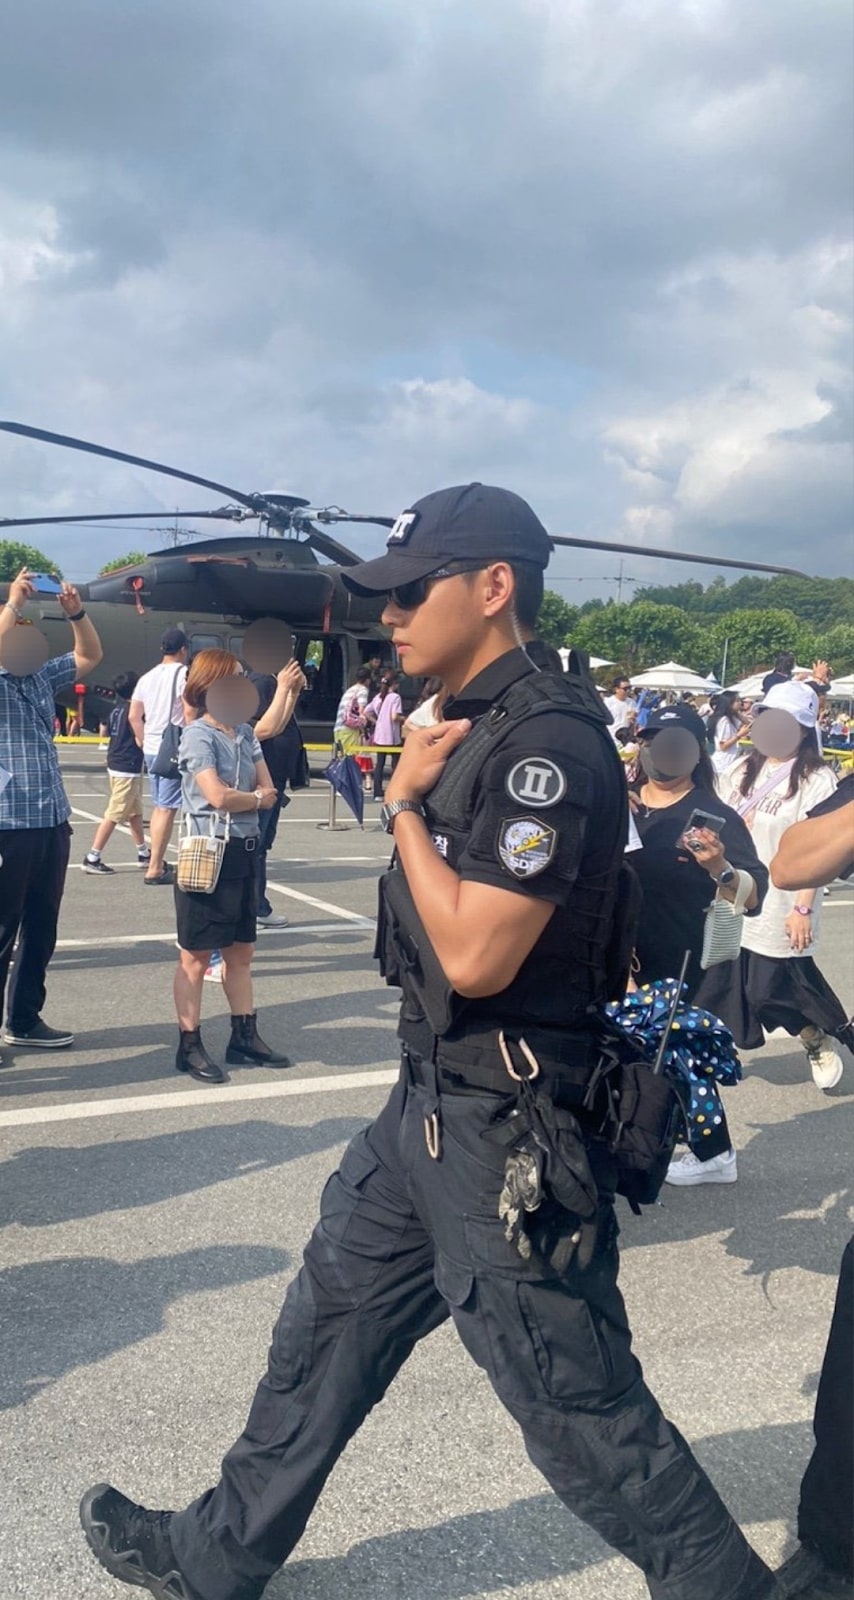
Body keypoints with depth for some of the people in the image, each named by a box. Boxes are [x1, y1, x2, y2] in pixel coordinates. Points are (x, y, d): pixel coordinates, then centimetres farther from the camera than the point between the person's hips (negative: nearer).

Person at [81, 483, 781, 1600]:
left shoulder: (549, 737, -22)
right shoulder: (470, 727, 8)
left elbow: (476, 954, -25)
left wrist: (405, 804, -15)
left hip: (509, 1130, -10)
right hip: (432, 1100, 10)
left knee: (578, 1406, 5)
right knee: (327, 1325, 21)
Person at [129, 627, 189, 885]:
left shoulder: (148, 677, 13)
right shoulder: (184, 674, -8)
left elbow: (134, 715, 13)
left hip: (151, 748, 8)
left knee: (159, 806, 18)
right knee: (167, 808, -7)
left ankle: (158, 861, 24)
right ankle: (155, 869, -8)